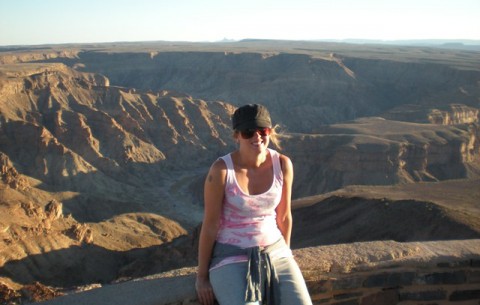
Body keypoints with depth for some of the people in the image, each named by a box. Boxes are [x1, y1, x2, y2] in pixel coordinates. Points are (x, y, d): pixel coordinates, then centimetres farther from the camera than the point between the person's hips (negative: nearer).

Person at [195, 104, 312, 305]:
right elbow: (210, 224, -12)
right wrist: (202, 276, -5)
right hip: (231, 258, -3)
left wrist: (284, 256, 14)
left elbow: (284, 215, 5)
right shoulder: (221, 170, -19)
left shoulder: (283, 164, -8)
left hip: (273, 252, 4)